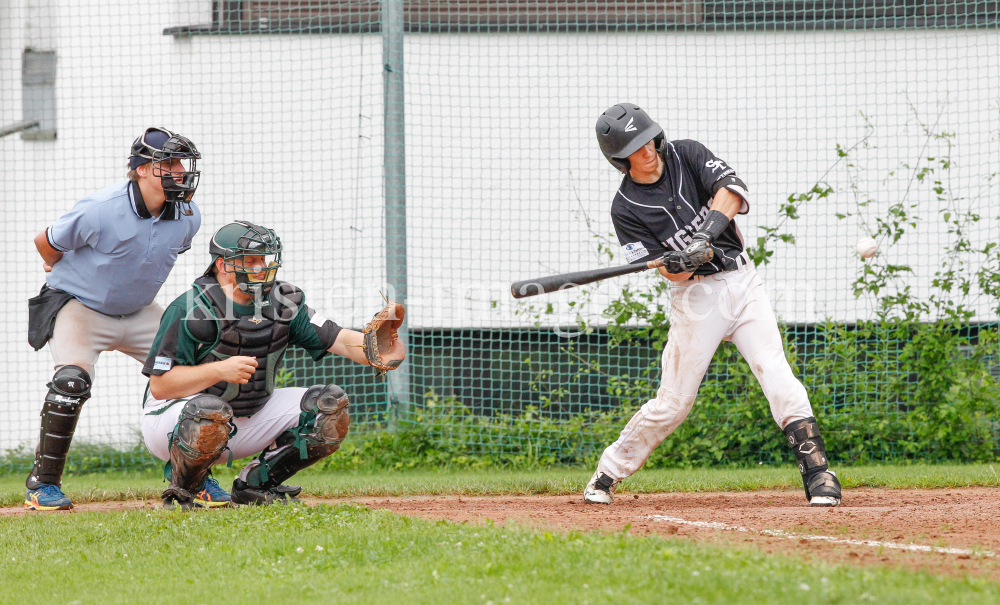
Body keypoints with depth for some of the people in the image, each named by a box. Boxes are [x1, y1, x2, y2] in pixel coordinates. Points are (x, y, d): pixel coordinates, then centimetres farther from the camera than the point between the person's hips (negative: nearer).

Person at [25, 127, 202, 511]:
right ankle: (43, 483, -15)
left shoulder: (187, 217, -11)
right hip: (79, 306, -5)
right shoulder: (100, 210, -28)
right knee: (72, 379, -27)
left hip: (138, 312, 6)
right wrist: (68, 273, 8)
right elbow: (46, 242, -11)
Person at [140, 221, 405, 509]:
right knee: (210, 411, -42)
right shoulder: (191, 310, -19)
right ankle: (185, 486, -10)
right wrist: (219, 370, -34)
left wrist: (374, 351, -32)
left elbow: (339, 339, -9)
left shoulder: (283, 303, -1)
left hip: (249, 417, 7)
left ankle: (255, 483, 6)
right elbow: (159, 386, -22)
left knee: (331, 405, -5)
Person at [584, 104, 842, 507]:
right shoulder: (626, 209, -6)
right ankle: (607, 473, 18)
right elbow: (671, 272, -11)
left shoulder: (687, 155, 1)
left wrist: (707, 230, -30)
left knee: (776, 374, -13)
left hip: (741, 281, 2)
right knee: (673, 403, 0)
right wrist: (681, 263, -34)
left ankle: (817, 472, -15)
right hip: (694, 296, -2)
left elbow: (731, 188, -15)